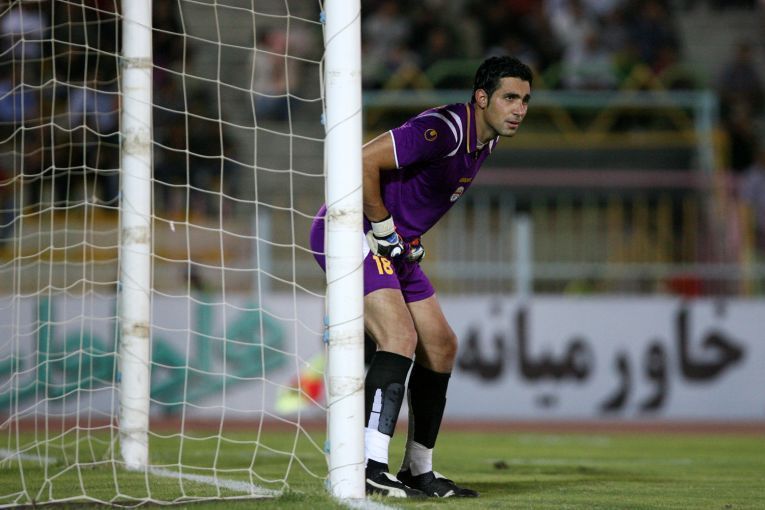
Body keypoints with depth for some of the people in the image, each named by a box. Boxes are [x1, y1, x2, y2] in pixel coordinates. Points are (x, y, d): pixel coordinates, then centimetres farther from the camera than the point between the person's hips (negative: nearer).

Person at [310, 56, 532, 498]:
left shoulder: (486, 141, 9)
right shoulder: (444, 129, -23)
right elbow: (365, 161, -28)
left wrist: (410, 238, 12)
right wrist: (384, 229, -20)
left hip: (396, 246, 10)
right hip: (352, 234, -10)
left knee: (441, 345, 10)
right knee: (401, 336, -24)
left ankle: (419, 471, 19)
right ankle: (371, 467, -28)